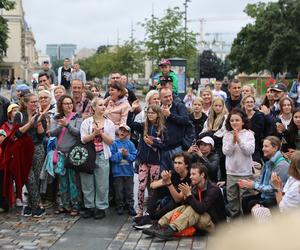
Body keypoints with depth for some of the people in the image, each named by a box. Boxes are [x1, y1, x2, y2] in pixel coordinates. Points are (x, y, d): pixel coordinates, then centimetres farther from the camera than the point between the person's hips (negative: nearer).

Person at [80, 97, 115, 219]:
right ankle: (89, 207, 16)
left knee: (102, 184, 2)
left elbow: (110, 141, 0)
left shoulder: (109, 123, 6)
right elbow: (83, 139, -6)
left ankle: (101, 208, 11)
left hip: (102, 156, 0)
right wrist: (94, 133, -19)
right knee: (88, 183, 4)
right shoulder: (87, 122, 3)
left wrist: (101, 133, -12)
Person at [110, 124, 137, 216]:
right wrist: (120, 154, -18)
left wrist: (127, 155, -19)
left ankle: (130, 207, 17)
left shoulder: (130, 144, 0)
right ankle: (120, 207, 19)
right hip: (117, 171, -1)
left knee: (129, 191, 9)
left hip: (128, 171, 1)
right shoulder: (114, 143, -4)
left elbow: (134, 156, -3)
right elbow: (112, 157, -9)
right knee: (119, 191, 7)